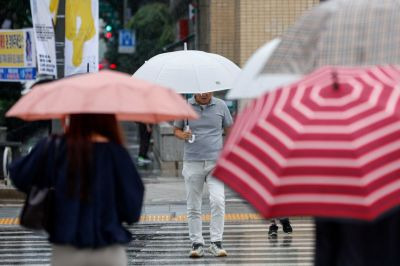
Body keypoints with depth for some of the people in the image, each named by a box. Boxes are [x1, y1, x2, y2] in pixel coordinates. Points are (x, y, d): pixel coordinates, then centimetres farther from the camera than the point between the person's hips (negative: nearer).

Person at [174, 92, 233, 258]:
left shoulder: (220, 106, 6)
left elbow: (229, 130, 14)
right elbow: (176, 130, 14)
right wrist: (183, 135, -9)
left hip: (215, 162, -1)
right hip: (192, 163, 1)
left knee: (218, 201, -15)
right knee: (193, 206, 4)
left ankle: (216, 242, -9)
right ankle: (196, 243, 11)